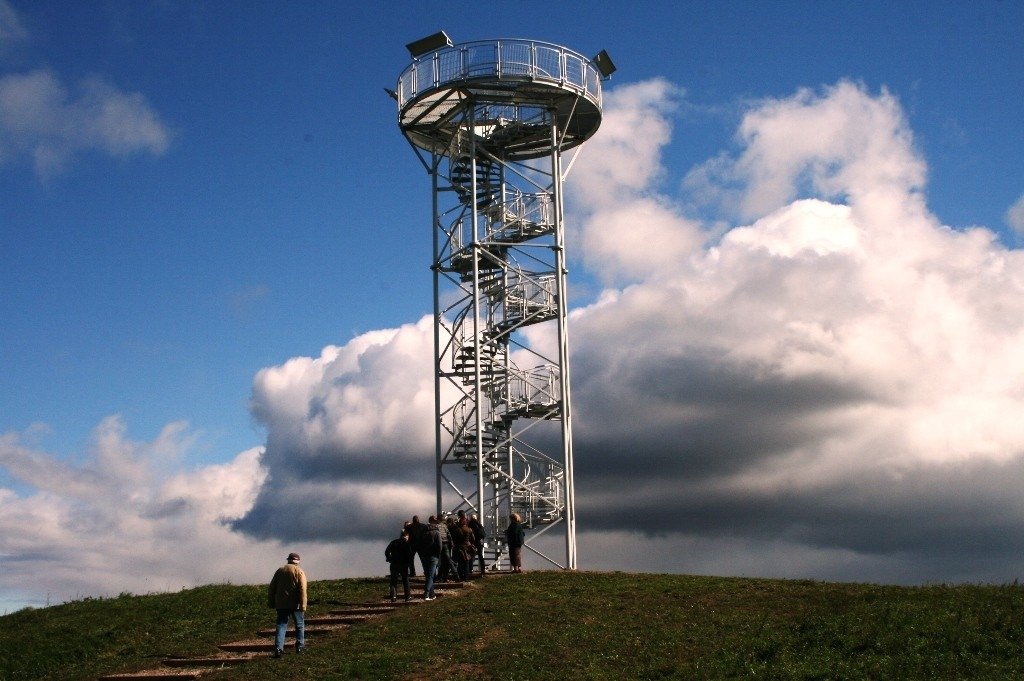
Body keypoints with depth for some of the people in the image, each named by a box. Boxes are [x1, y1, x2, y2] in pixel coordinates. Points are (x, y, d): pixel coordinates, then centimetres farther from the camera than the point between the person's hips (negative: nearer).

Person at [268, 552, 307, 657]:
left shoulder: (280, 570, 10)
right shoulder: (299, 571, -4)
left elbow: (272, 588, 11)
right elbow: (302, 590, -13)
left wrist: (271, 602, 16)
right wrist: (303, 606, -15)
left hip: (281, 604, 3)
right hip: (295, 604, -3)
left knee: (281, 625, 2)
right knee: (300, 625, 14)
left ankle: (278, 647, -12)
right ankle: (300, 646, 19)